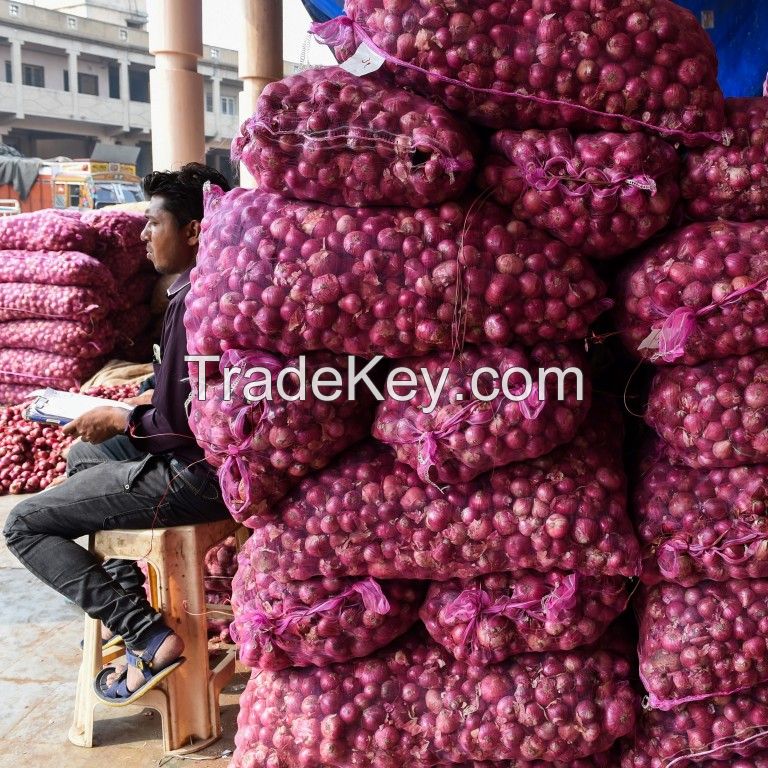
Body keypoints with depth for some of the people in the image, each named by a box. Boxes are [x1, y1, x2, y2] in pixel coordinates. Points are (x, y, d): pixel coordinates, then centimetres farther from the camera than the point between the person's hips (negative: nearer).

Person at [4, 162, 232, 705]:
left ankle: (148, 637, -6)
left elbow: (192, 423, -23)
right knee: (84, 454, 30)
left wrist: (122, 420, -8)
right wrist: (150, 405, 10)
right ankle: (126, 597, 30)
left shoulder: (194, 300, -23)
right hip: (217, 456, 10)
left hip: (198, 475, -10)